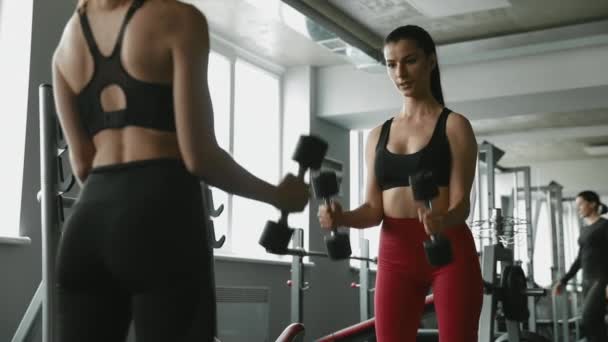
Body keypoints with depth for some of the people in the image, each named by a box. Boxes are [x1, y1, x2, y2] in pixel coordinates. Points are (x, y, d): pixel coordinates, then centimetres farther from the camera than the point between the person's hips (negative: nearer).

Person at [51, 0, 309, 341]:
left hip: (89, 220, 6)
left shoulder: (68, 39, 16)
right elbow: (198, 156, -7)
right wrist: (277, 195, 7)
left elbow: (83, 164, 14)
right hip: (160, 214, -6)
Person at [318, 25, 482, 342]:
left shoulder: (454, 125, 0)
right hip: (395, 253, 4)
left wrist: (442, 220, -31)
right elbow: (374, 207, 8)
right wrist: (342, 217, -13)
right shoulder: (377, 135, 13)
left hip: (449, 248, -3)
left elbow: (461, 202, -8)